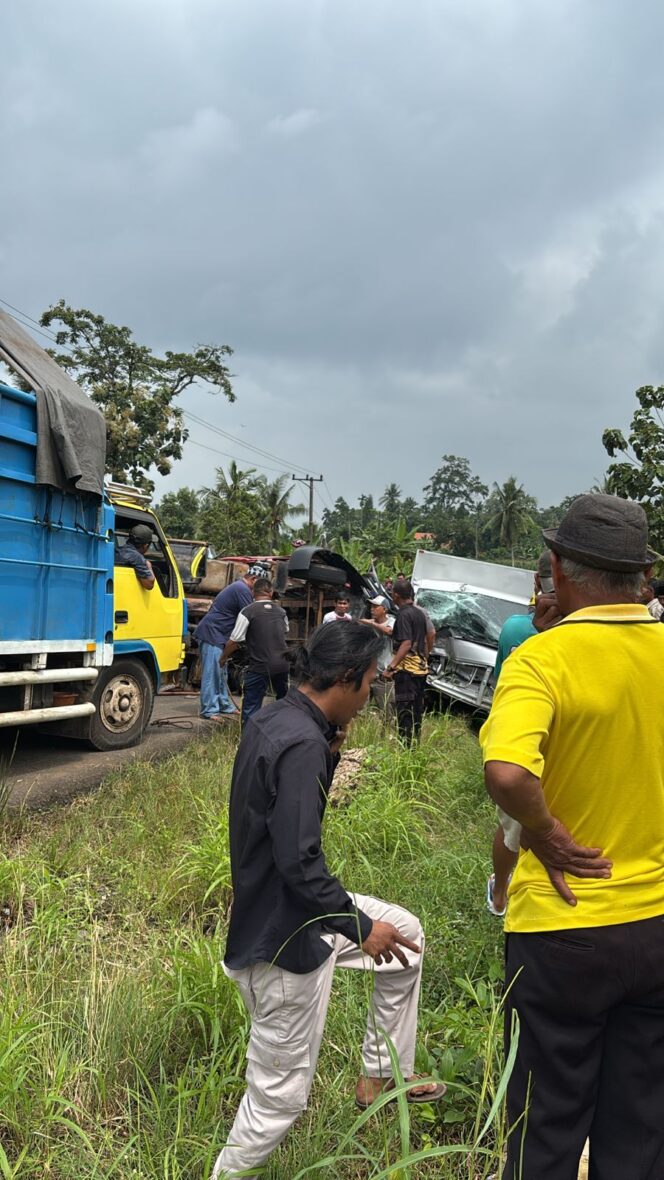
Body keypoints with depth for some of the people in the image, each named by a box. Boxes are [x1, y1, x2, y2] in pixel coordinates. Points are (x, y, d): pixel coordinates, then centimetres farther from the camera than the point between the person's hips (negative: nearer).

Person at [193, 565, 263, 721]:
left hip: (218, 636, 11)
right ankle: (209, 710, -7)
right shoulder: (243, 590, -15)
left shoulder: (238, 587, 19)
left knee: (221, 673, 15)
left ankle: (225, 706, 23)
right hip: (211, 634, -11)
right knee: (211, 673, -9)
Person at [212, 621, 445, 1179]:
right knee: (280, 1096, 7)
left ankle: (381, 1076, 33)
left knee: (408, 936, 22)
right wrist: (360, 926, -16)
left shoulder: (273, 719, 2)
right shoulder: (302, 744, -28)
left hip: (294, 908, 10)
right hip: (284, 939, -10)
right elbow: (299, 863, -29)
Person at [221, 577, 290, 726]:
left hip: (259, 667, -5)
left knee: (251, 707, 0)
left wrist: (223, 658, 9)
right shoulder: (281, 612, 8)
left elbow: (234, 641, -8)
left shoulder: (247, 611, -9)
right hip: (282, 665, 5)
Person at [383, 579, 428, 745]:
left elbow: (406, 644, -23)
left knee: (404, 709, -6)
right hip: (421, 667, 9)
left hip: (406, 668, -9)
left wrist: (391, 666, -26)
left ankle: (406, 745, -6)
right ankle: (416, 742, 20)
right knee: (417, 708, 14)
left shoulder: (404, 614, -15)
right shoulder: (420, 613, 12)